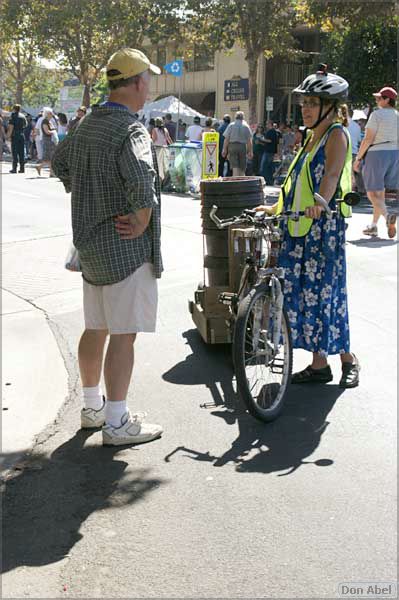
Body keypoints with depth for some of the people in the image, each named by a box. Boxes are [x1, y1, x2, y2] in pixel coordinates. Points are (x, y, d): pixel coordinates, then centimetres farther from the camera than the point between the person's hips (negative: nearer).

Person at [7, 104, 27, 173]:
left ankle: (14, 168, -4)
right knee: (21, 152, 7)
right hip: (22, 135, 5)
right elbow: (25, 125, 20)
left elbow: (11, 127, -13)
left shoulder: (13, 116, -8)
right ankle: (22, 168, 6)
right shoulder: (23, 116, 9)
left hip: (15, 136, -5)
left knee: (15, 153, -2)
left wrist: (9, 136, -10)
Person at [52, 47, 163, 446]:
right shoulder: (131, 130, -19)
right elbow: (142, 187, -35)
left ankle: (92, 407, 31)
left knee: (95, 329, 17)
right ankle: (116, 423, 5)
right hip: (126, 248, -9)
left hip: (91, 243, 9)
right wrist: (141, 225, -19)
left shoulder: (87, 125, 9)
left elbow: (61, 163, 26)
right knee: (123, 334, -2)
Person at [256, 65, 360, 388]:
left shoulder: (337, 134, -7)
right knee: (302, 291, 7)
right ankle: (319, 363, 16)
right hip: (299, 226, 8)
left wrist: (320, 202, -40)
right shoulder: (312, 137, 19)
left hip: (324, 226, -8)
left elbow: (332, 173, -25)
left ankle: (348, 358, 14)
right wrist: (277, 208, 22)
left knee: (324, 292, -4)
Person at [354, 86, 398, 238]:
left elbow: (368, 139, -13)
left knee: (372, 193, -3)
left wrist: (358, 158, -7)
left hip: (377, 153, -7)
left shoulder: (377, 114, -9)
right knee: (380, 192, 16)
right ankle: (374, 225, 21)